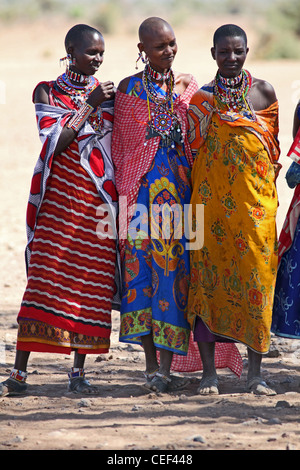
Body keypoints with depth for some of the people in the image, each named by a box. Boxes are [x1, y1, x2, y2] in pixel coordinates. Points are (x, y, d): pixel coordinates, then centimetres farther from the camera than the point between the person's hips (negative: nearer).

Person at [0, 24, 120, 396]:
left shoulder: (110, 93, 9)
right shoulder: (47, 92, 4)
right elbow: (55, 141, -9)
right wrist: (88, 105, -12)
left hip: (98, 200, 2)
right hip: (59, 195, -2)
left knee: (91, 281, -1)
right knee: (44, 279, -6)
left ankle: (79, 372, 7)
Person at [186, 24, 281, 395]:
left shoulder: (263, 92, 6)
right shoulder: (200, 98, 6)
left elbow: (273, 143, 14)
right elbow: (192, 150, 11)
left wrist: (267, 185, 8)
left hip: (254, 199, 0)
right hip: (211, 200, 0)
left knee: (256, 277, -3)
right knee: (207, 278, -2)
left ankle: (255, 372, 4)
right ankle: (208, 371, 4)